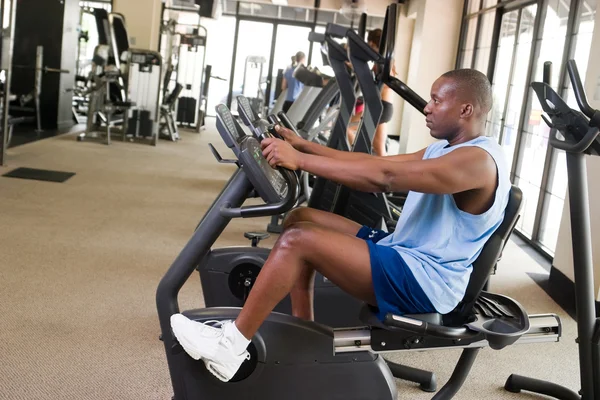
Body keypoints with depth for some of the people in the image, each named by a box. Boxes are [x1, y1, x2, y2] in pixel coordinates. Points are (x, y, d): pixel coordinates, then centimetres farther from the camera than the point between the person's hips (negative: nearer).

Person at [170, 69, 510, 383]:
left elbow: (383, 177, -30)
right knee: (301, 219, 7)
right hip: (404, 254, 10)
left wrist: (300, 160, -28)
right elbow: (376, 163, 12)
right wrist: (305, 146, 3)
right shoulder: (446, 150, 14)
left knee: (298, 239, -22)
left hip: (425, 281, -10)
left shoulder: (477, 160, -20)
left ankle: (230, 345, -10)